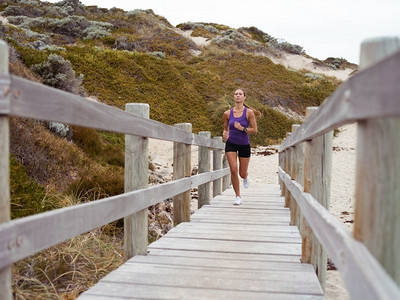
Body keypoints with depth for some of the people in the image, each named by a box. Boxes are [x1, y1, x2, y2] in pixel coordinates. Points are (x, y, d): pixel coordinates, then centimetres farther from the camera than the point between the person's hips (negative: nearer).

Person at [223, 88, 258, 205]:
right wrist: (224, 134, -8)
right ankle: (238, 196, 5)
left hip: (244, 144, -1)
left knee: (242, 173, 6)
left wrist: (242, 128, -22)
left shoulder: (249, 112, -9)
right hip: (231, 144, 1)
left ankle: (246, 177, 47)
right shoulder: (227, 113, -1)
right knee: (233, 170, -13)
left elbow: (254, 130, -8)